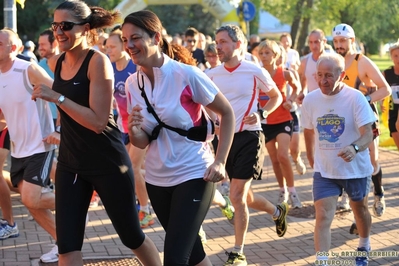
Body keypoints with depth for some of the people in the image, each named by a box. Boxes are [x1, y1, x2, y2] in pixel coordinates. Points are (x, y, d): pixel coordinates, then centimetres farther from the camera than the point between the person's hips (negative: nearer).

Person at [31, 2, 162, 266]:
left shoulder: (98, 61, -17)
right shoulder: (56, 63, 3)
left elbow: (98, 121, -24)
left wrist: (56, 97, -26)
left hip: (108, 163, -6)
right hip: (70, 164, 6)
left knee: (132, 236, 11)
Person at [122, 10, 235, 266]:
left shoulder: (187, 75, -16)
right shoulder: (133, 83, -1)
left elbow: (227, 113, -6)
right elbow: (142, 142, 4)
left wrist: (220, 162, -13)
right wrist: (134, 131, -20)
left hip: (194, 175, -6)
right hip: (157, 179, 6)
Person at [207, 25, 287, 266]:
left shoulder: (255, 72, -9)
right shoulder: (212, 75, 2)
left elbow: (277, 97, 5)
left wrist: (261, 114, -11)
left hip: (248, 137, -5)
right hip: (225, 138, 5)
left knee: (237, 196, -11)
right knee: (245, 197, 16)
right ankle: (278, 212, 47)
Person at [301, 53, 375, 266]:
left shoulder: (355, 98, -19)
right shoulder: (310, 100, -9)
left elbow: (368, 134, -23)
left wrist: (354, 148, -44)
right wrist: (311, 161, 16)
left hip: (356, 169, -1)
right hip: (324, 170, 1)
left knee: (360, 209, 22)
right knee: (323, 217, -11)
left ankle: (364, 247, 48)